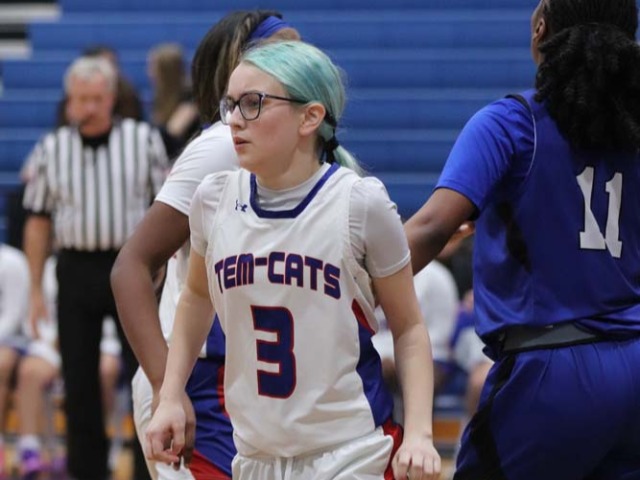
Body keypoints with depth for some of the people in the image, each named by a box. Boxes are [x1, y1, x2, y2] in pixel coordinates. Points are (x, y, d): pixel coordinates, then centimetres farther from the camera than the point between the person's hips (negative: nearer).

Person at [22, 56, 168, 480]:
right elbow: (38, 221, 8)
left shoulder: (145, 141, 1)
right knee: (79, 381, 5)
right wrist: (36, 291, 6)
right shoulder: (52, 150, 5)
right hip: (77, 269, 2)